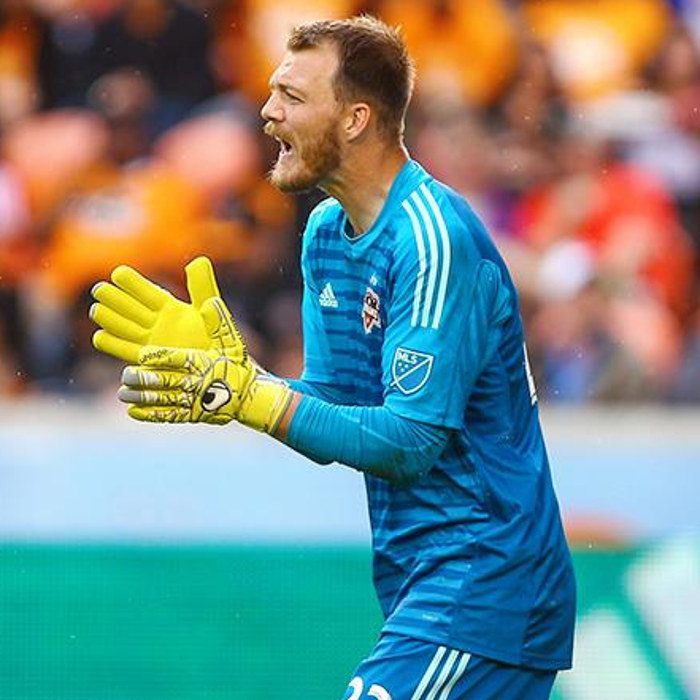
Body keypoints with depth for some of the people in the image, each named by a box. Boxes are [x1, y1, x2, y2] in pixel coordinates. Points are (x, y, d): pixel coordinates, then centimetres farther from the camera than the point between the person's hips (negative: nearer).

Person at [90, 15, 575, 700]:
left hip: (481, 577, -9)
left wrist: (250, 395, -27)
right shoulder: (326, 231, 11)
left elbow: (408, 443, -22)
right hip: (420, 579, 9)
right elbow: (331, 411, 11)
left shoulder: (434, 241, -18)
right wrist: (220, 361, -3)